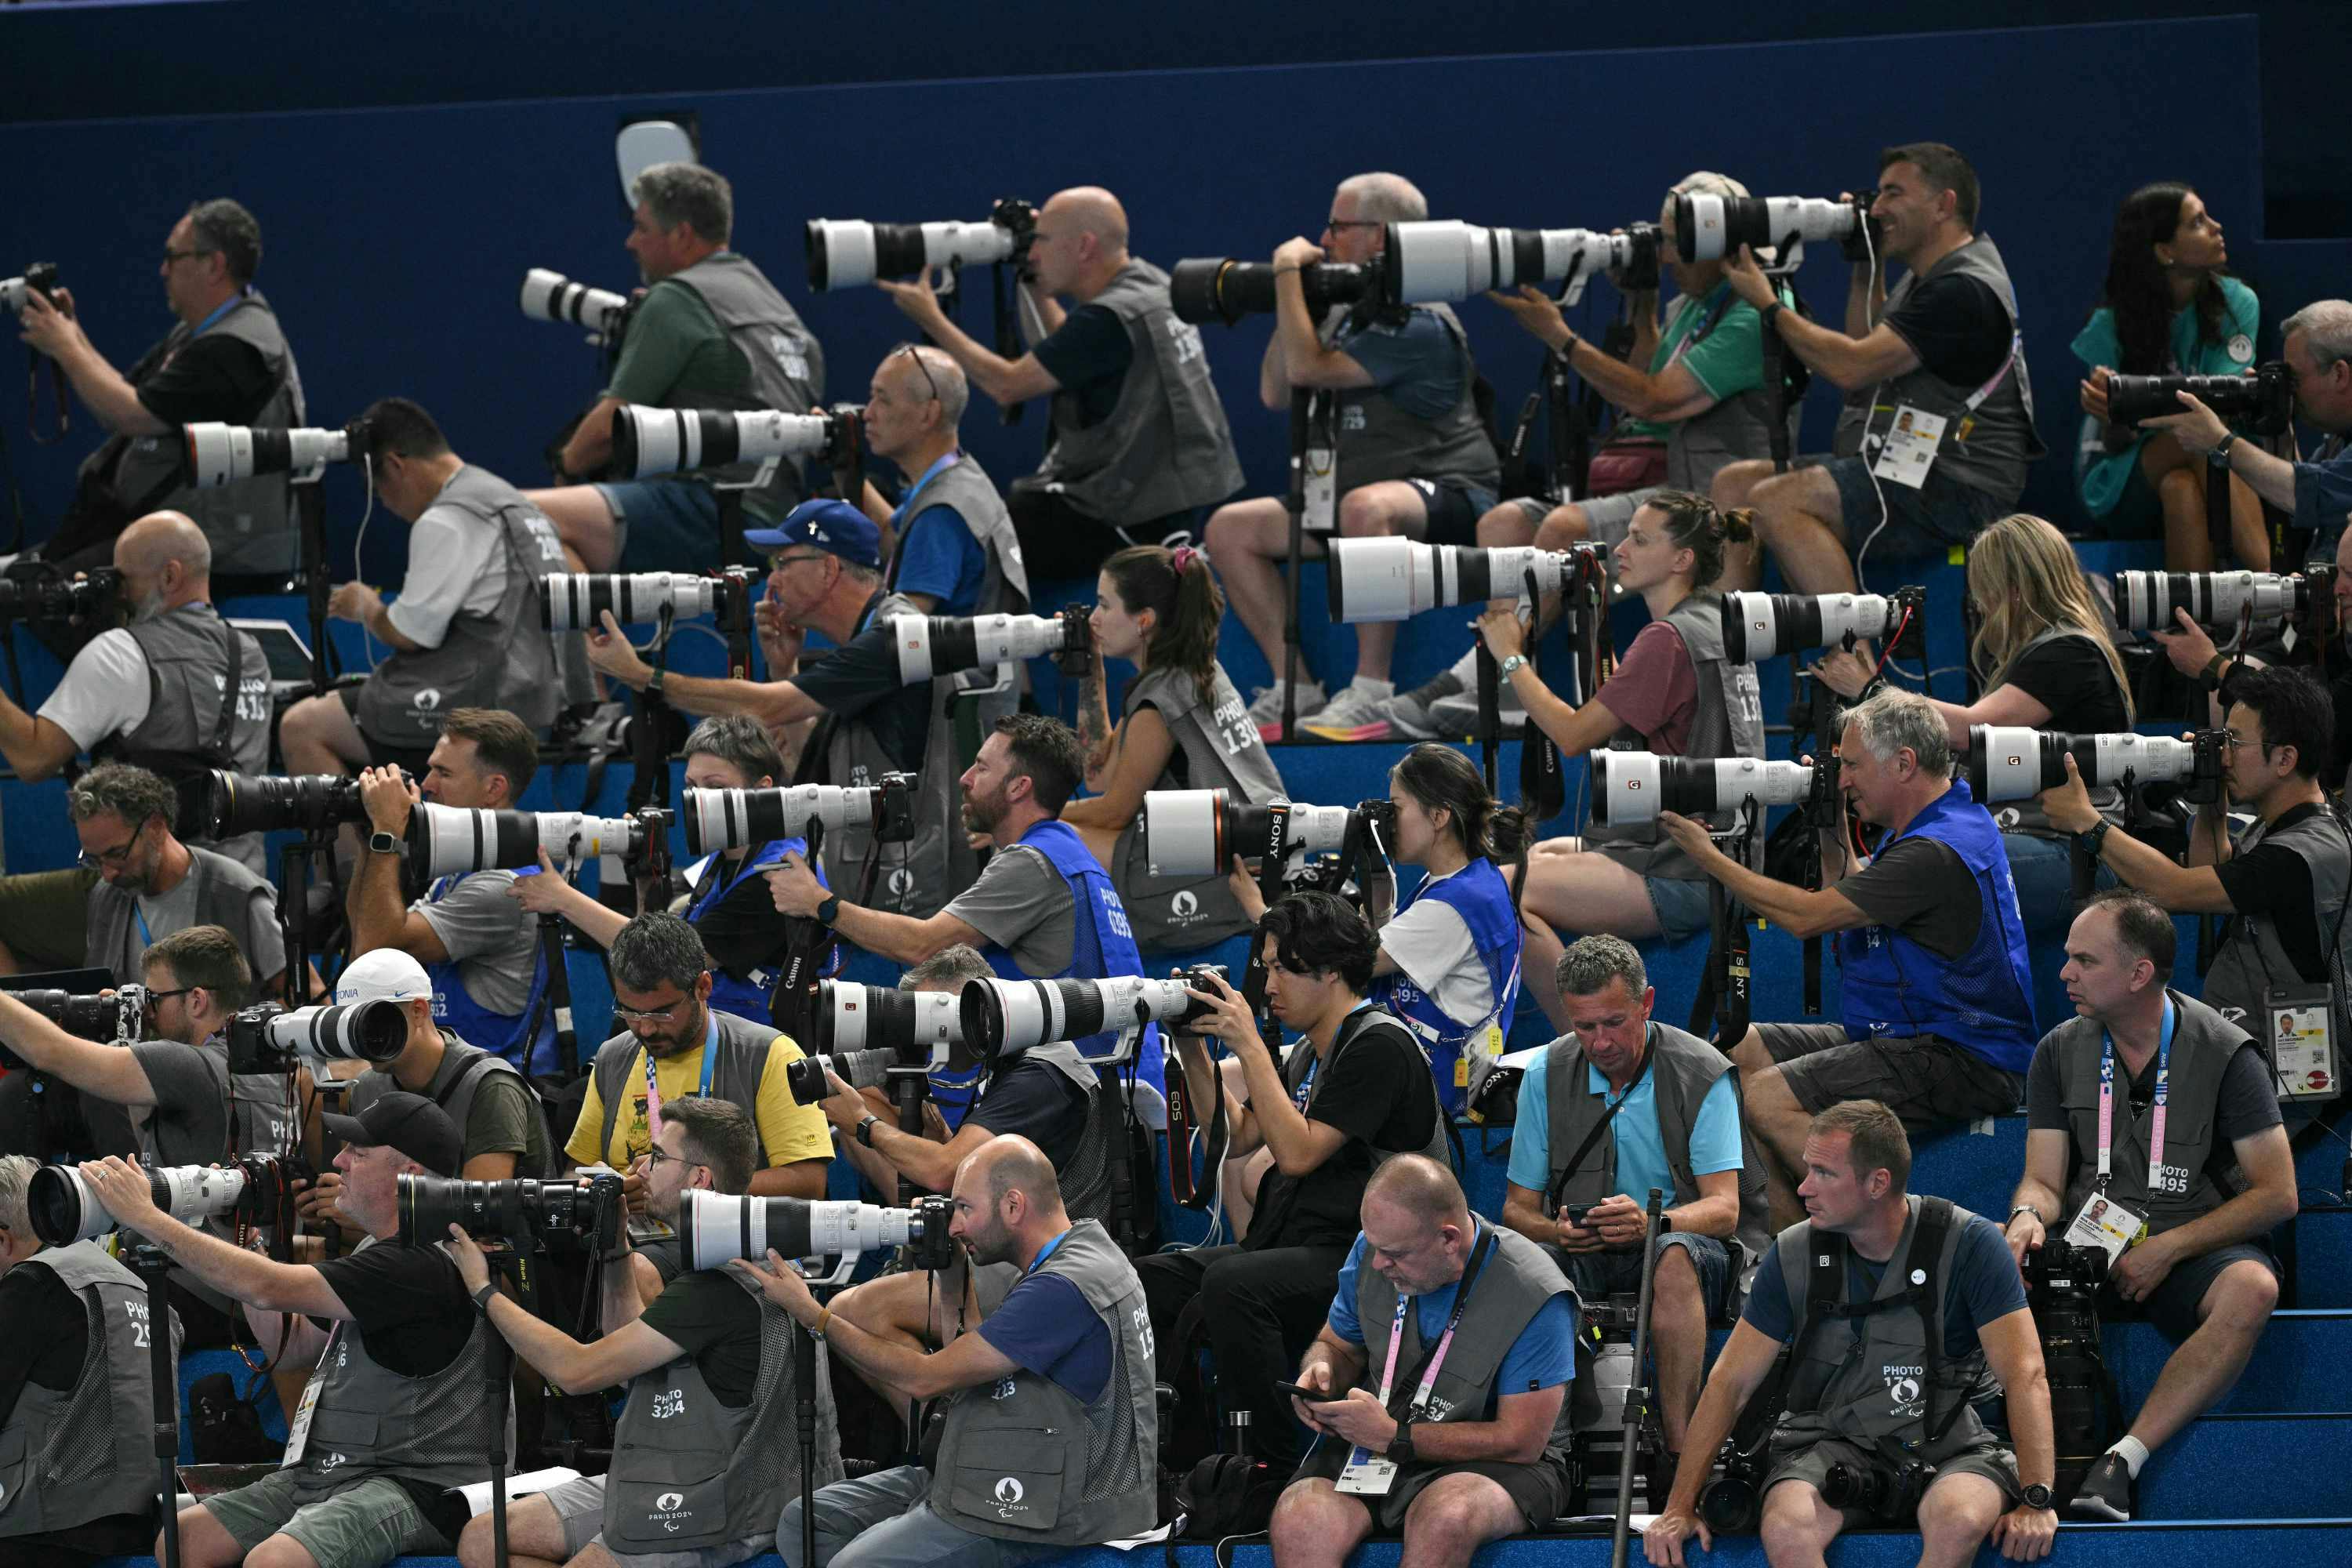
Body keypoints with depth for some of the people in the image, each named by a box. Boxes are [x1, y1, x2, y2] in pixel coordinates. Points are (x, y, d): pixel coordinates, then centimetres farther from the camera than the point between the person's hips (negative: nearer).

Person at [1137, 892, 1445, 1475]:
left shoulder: (1380, 1046, -11)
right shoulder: (1308, 1053, 19)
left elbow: (1299, 1152, -18)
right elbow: (1237, 1138, 23)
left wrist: (1249, 1045, -15)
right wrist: (1192, 1049, 14)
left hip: (1359, 1260, -10)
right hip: (1292, 1249, 10)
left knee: (1231, 1285, -35)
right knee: (1146, 1283, -5)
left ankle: (1276, 1466, -26)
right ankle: (1181, 1455, 1)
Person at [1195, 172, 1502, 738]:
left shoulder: (1418, 326, -17)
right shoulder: (1347, 313, 13)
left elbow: (1309, 369, -24)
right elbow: (1277, 393, 15)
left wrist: (1288, 271, -15)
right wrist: (1295, 305, 5)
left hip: (1452, 499, -10)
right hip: (1362, 490, 10)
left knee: (1365, 507, -43)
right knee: (1229, 527, 1)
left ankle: (1371, 691, -37)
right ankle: (1294, 689, -3)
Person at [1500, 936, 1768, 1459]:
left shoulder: (1703, 1074, -6)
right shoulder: (1546, 1076, 3)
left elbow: (1724, 1209, -14)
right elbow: (1518, 1207, 6)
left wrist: (1650, 1223, -36)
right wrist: (1557, 1233, -20)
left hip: (1693, 1243, -2)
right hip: (1584, 1257, 2)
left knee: (1674, 1255, -39)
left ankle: (1680, 1448, -43)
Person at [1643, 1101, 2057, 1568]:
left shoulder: (1969, 1244, -8)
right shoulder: (1795, 1254, 1)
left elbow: (2026, 1375, -11)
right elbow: (1730, 1382, 5)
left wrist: (2036, 1501, -22)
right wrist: (1679, 1508, -2)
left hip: (1945, 1450, -2)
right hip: (1831, 1447, 2)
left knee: (1958, 1520, -37)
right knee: (1786, 1528, -33)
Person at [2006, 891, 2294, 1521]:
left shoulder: (2224, 1054, -5)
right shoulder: (2059, 1053, 6)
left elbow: (2277, 1194, -6)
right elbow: (2043, 1179, 5)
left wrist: (2168, 1249, -15)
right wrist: (2029, 1216, -20)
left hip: (2193, 1249, -3)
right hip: (2089, 1238, 3)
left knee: (2250, 1289, -38)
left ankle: (2121, 1462, -42)